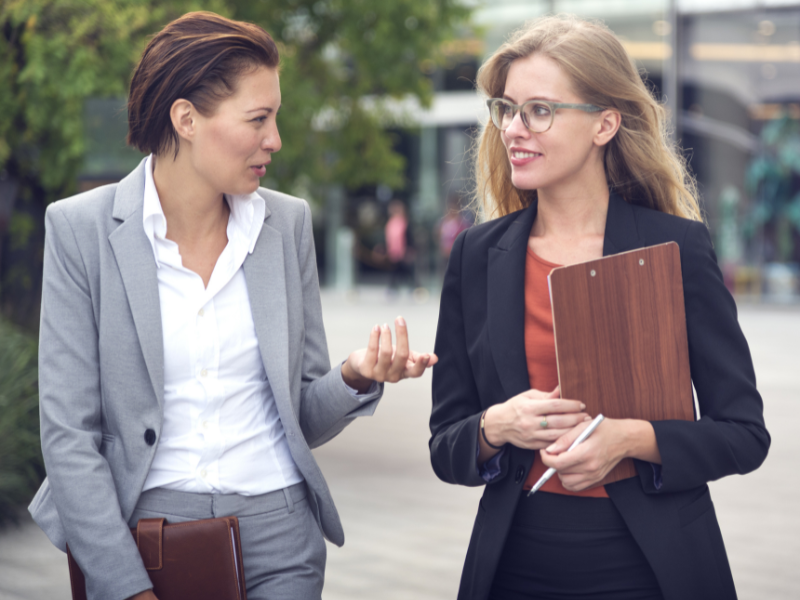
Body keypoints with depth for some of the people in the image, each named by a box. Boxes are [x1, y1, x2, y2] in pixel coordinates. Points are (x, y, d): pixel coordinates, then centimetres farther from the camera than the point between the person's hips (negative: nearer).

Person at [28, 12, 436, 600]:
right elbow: (69, 434, -8)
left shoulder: (288, 223, 3)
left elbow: (306, 419, 8)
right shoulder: (82, 229, -7)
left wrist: (356, 377, -13)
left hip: (278, 534, 3)